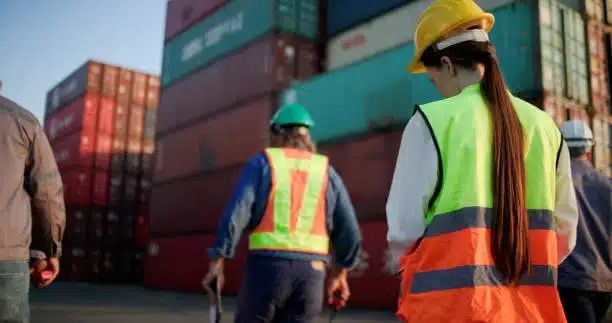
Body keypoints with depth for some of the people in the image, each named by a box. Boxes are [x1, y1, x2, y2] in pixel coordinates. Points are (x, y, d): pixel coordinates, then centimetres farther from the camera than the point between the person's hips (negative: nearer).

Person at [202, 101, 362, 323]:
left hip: (266, 268, -2)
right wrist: (339, 274, 20)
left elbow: (235, 214, -9)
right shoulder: (326, 171, 11)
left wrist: (217, 262, -3)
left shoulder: (261, 163, 4)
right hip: (310, 273, 3)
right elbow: (349, 233, 8)